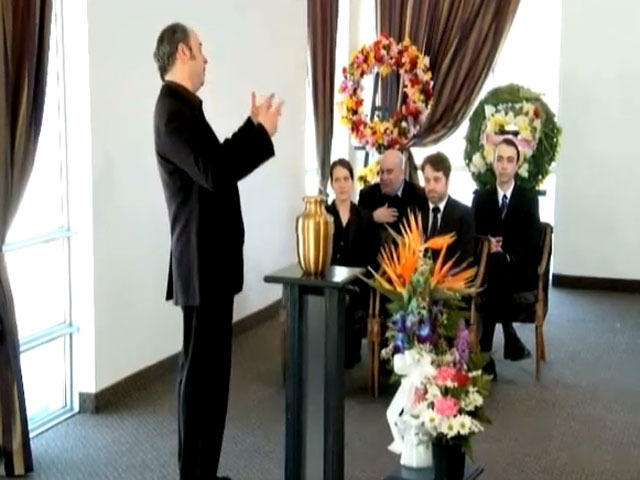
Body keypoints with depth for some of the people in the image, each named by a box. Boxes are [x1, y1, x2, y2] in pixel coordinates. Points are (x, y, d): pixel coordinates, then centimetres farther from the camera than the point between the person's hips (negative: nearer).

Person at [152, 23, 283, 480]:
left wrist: (253, 127, 13)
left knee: (212, 369, 16)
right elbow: (213, 173, -26)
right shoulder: (173, 110, -16)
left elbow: (216, 162, 19)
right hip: (202, 264, -10)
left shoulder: (185, 106, 15)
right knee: (200, 371, -3)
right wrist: (263, 132, -16)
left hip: (212, 260, 10)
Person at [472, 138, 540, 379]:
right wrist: (486, 245, -17)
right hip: (489, 268, 2)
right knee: (492, 267, -35)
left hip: (519, 270, -2)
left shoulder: (529, 198, 3)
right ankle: (510, 339, -26)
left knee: (498, 266, -35)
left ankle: (485, 347, -32)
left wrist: (504, 252, -23)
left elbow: (531, 242, -5)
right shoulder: (481, 197, 11)